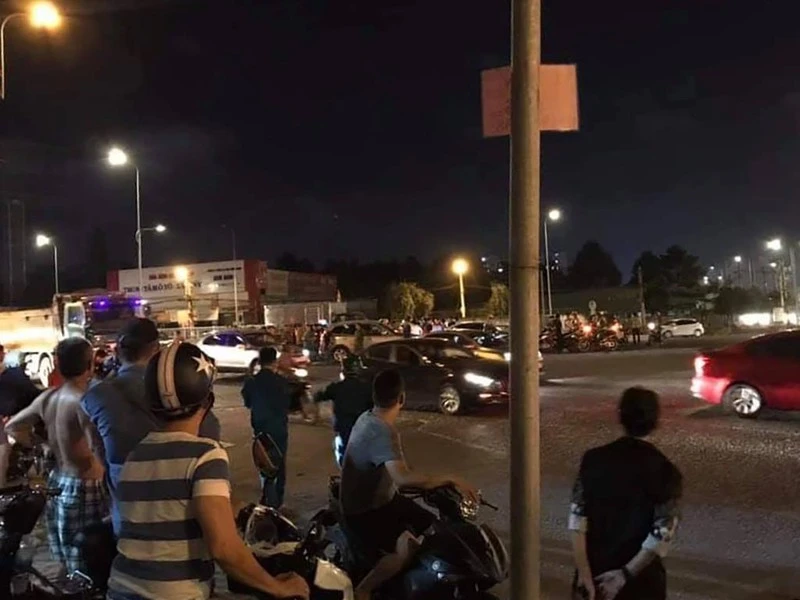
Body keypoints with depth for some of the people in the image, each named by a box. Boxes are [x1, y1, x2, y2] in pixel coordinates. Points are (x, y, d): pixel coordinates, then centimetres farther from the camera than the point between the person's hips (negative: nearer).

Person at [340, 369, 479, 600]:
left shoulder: (368, 418, 3)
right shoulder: (382, 431, -29)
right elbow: (402, 477, -43)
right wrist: (449, 481, -36)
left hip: (382, 498, 10)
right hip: (364, 510, -10)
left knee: (434, 530, 11)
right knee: (408, 548, -28)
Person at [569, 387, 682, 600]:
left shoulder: (593, 459, -7)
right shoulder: (665, 471, -12)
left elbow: (577, 521, -10)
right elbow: (662, 534, -17)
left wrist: (584, 574, -8)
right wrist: (626, 574, -12)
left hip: (595, 571, 2)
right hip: (641, 579, -2)